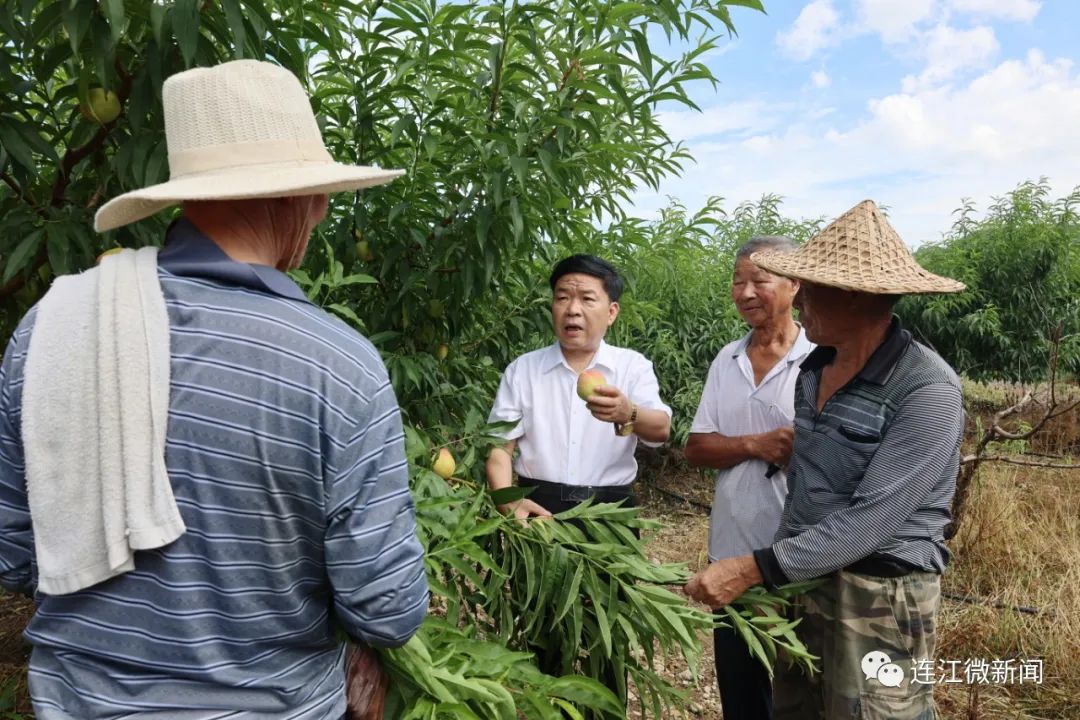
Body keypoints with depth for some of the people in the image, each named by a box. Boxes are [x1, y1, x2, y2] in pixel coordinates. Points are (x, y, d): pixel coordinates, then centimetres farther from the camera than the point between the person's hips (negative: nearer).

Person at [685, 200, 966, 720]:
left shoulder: (928, 389, -20)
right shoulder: (815, 368, 2)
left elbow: (871, 520, -24)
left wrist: (756, 569, -23)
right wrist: (775, 577, 14)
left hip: (879, 598, -7)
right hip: (804, 580, 7)